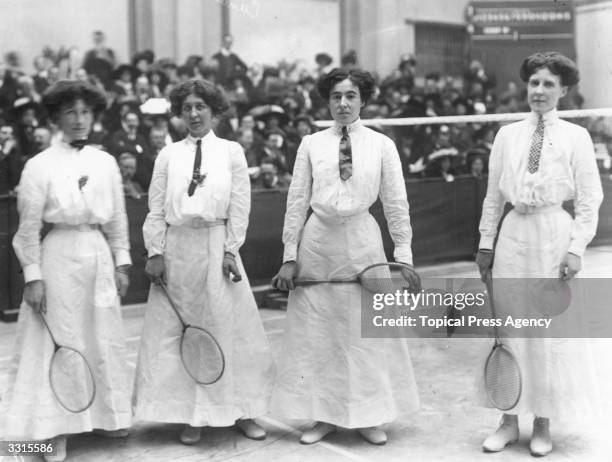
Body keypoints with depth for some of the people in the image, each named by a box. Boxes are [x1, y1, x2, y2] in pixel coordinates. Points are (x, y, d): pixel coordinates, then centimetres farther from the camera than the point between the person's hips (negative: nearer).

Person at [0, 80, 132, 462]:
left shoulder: (106, 162, 7)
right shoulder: (40, 165, -4)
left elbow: (118, 218, 12)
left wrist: (122, 262, 8)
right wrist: (33, 275, -8)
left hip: (99, 256, 4)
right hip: (60, 255, -4)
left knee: (104, 341, 10)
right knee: (58, 343, 1)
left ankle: (107, 416, 25)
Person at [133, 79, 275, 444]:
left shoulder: (231, 151, 5)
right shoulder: (169, 155, 8)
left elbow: (240, 207, 1)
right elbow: (156, 209, 6)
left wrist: (230, 250, -7)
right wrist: (155, 252, -2)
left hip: (217, 246, -1)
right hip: (178, 248, 1)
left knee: (230, 329, 2)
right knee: (178, 332, 3)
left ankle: (241, 411, 16)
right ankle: (191, 416, 15)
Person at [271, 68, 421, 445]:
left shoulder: (381, 145, 1)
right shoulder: (311, 144, 4)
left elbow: (397, 204, 2)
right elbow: (297, 201, 4)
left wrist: (404, 257, -1)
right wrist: (290, 255, 2)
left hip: (363, 242, -1)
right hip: (317, 243, 1)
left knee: (368, 331, 4)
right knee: (316, 333, 6)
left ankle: (368, 417, 20)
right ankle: (324, 416, 21)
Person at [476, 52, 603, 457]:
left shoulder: (576, 137, 0)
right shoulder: (507, 135, 7)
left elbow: (589, 201, 0)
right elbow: (493, 196, 10)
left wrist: (576, 248, -8)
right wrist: (486, 242, 7)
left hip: (553, 237, -2)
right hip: (513, 237, 3)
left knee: (551, 331, 3)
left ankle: (544, 426, 17)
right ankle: (510, 421, 18)